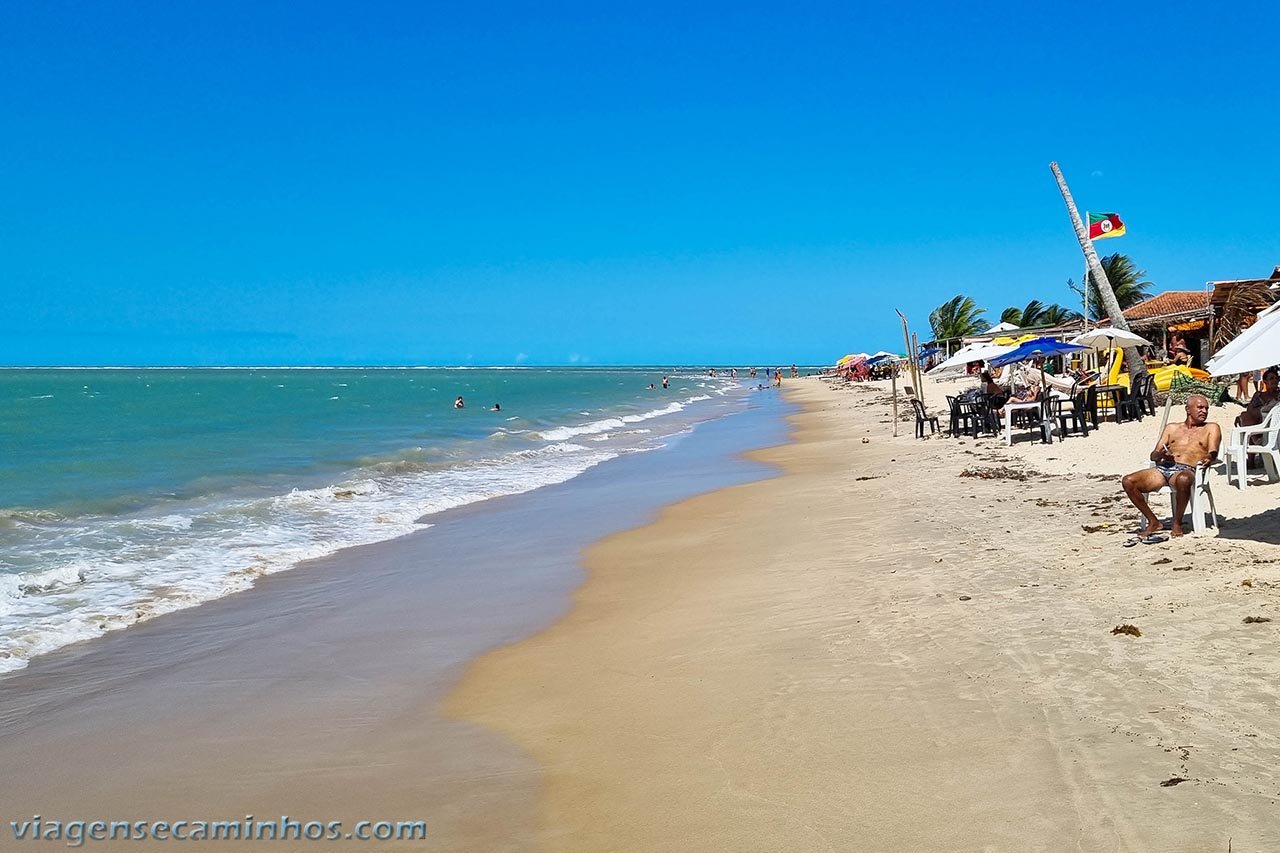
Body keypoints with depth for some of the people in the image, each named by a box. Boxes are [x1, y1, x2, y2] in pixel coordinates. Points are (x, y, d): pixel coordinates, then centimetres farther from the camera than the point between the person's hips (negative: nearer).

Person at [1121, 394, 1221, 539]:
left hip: (1186, 470, -4)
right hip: (1163, 468, 4)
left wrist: (1209, 458, -21)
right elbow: (1153, 455, 20)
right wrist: (1161, 454, -6)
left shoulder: (1211, 428, 21)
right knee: (1128, 481, -22)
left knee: (1183, 479, -42)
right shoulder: (1172, 428, 28)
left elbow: (1213, 452, 4)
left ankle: (1177, 523, -20)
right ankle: (1153, 522, -8)